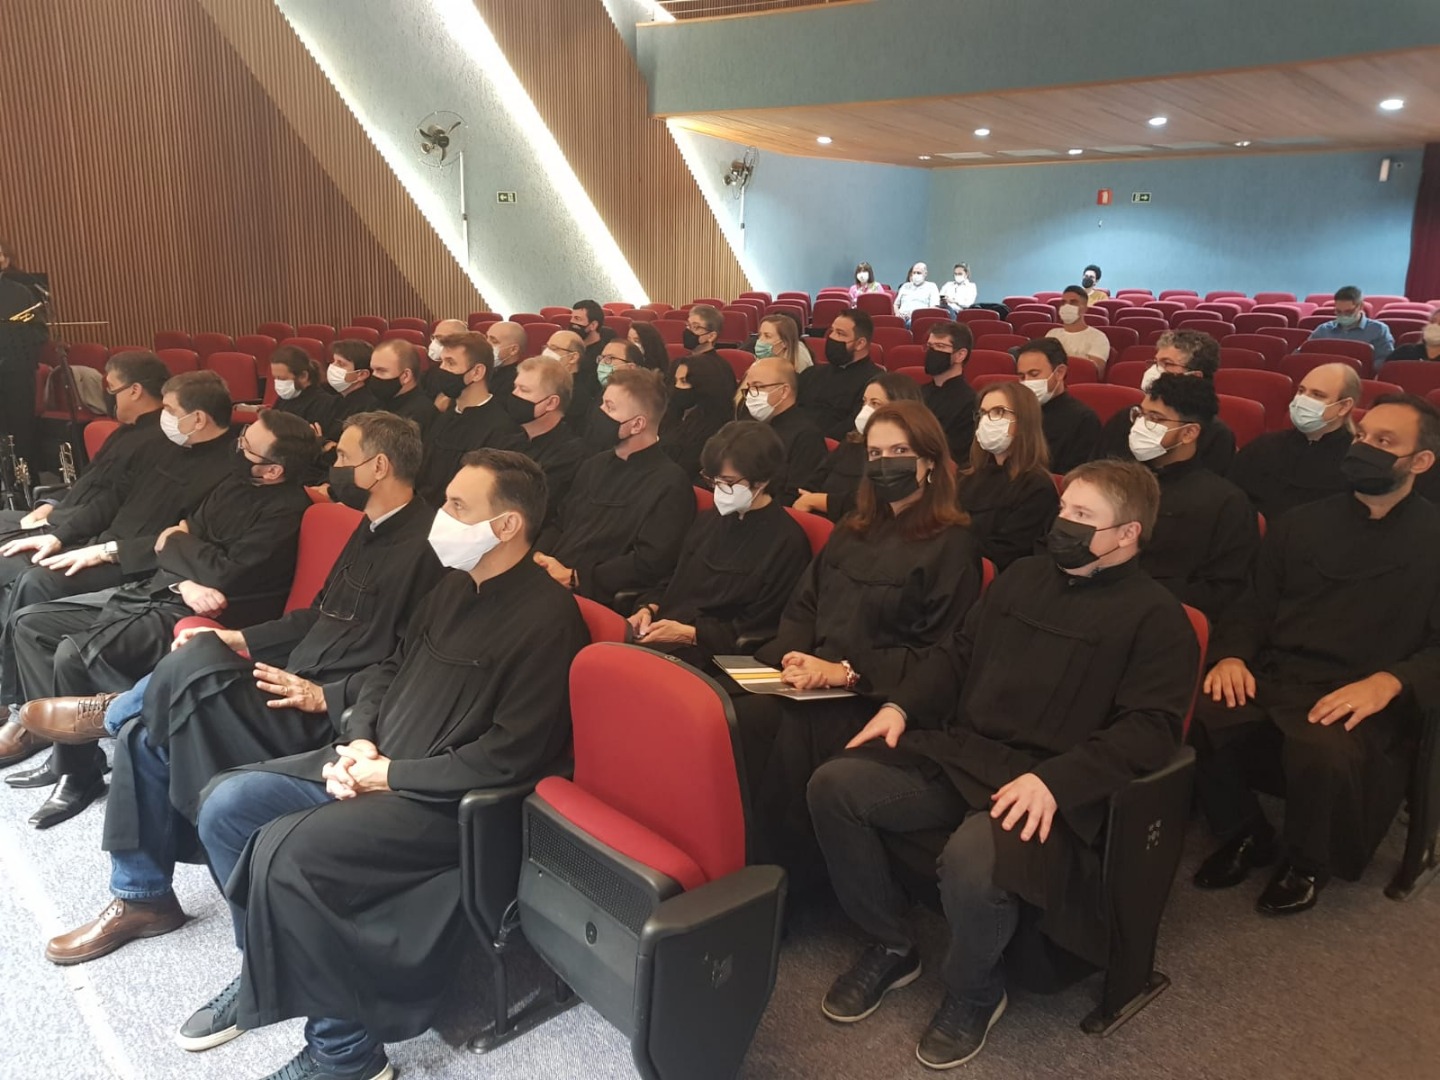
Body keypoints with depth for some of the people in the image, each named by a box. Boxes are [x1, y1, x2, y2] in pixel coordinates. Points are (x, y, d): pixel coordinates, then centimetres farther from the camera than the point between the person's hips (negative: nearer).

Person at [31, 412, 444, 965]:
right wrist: (240, 639, 14)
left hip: (331, 715, -10)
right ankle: (141, 898, 15)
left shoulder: (423, 546, -16)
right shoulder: (371, 530, 16)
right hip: (296, 684, 10)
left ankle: (107, 714, 5)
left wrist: (326, 696, -23)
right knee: (147, 740, 2)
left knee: (195, 662, -27)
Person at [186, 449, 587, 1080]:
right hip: (373, 767, 9)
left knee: (284, 850, -25)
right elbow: (389, 670, 19)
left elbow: (509, 756, -22)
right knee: (226, 805, 2)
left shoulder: (544, 618, -19)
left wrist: (390, 774, -16)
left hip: (444, 801, -9)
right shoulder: (454, 587, 9)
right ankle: (266, 972, 21)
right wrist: (359, 743, -1)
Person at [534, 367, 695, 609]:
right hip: (548, 579, 8)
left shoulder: (670, 484, -7)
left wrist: (574, 578, -15)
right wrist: (539, 555, 1)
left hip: (600, 600, -8)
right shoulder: (595, 465, 20)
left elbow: (651, 563, -15)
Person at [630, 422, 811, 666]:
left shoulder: (786, 543, -5)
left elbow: (757, 633, -8)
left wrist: (689, 634, -14)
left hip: (715, 658, -7)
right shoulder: (708, 520, 18)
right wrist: (649, 609, 2)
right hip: (662, 639, 7)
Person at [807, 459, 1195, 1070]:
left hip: (1045, 784, -6)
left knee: (971, 859, -36)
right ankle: (890, 947, 7)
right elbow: (961, 656, 24)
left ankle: (973, 993, 0)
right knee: (833, 785, -13)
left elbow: (1149, 728, -13)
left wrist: (1053, 781, -26)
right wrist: (902, 705, 7)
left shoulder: (1155, 617, -4)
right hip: (955, 752, 7)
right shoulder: (1023, 576, 16)